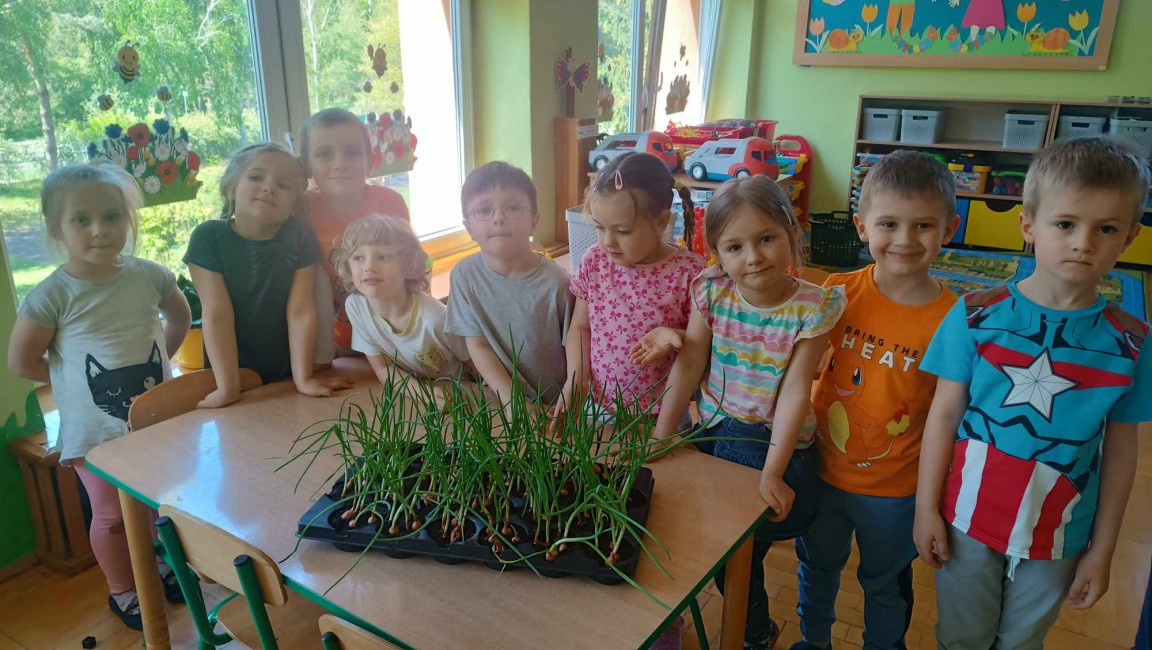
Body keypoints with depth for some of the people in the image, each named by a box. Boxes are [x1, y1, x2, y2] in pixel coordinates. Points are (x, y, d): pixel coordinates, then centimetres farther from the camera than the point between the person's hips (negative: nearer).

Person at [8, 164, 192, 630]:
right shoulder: (53, 295, -16)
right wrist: (74, 376, -4)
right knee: (111, 516, 10)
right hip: (96, 430, -3)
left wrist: (152, 363, 5)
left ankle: (163, 566, 43)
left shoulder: (148, 276, -7)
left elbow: (180, 316, 13)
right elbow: (21, 360, -8)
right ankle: (122, 591, 32)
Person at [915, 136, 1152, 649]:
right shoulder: (976, 316, -12)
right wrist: (926, 507, -5)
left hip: (1057, 537, 1)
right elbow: (944, 414, -7)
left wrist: (1102, 551, 2)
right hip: (968, 518, -1)